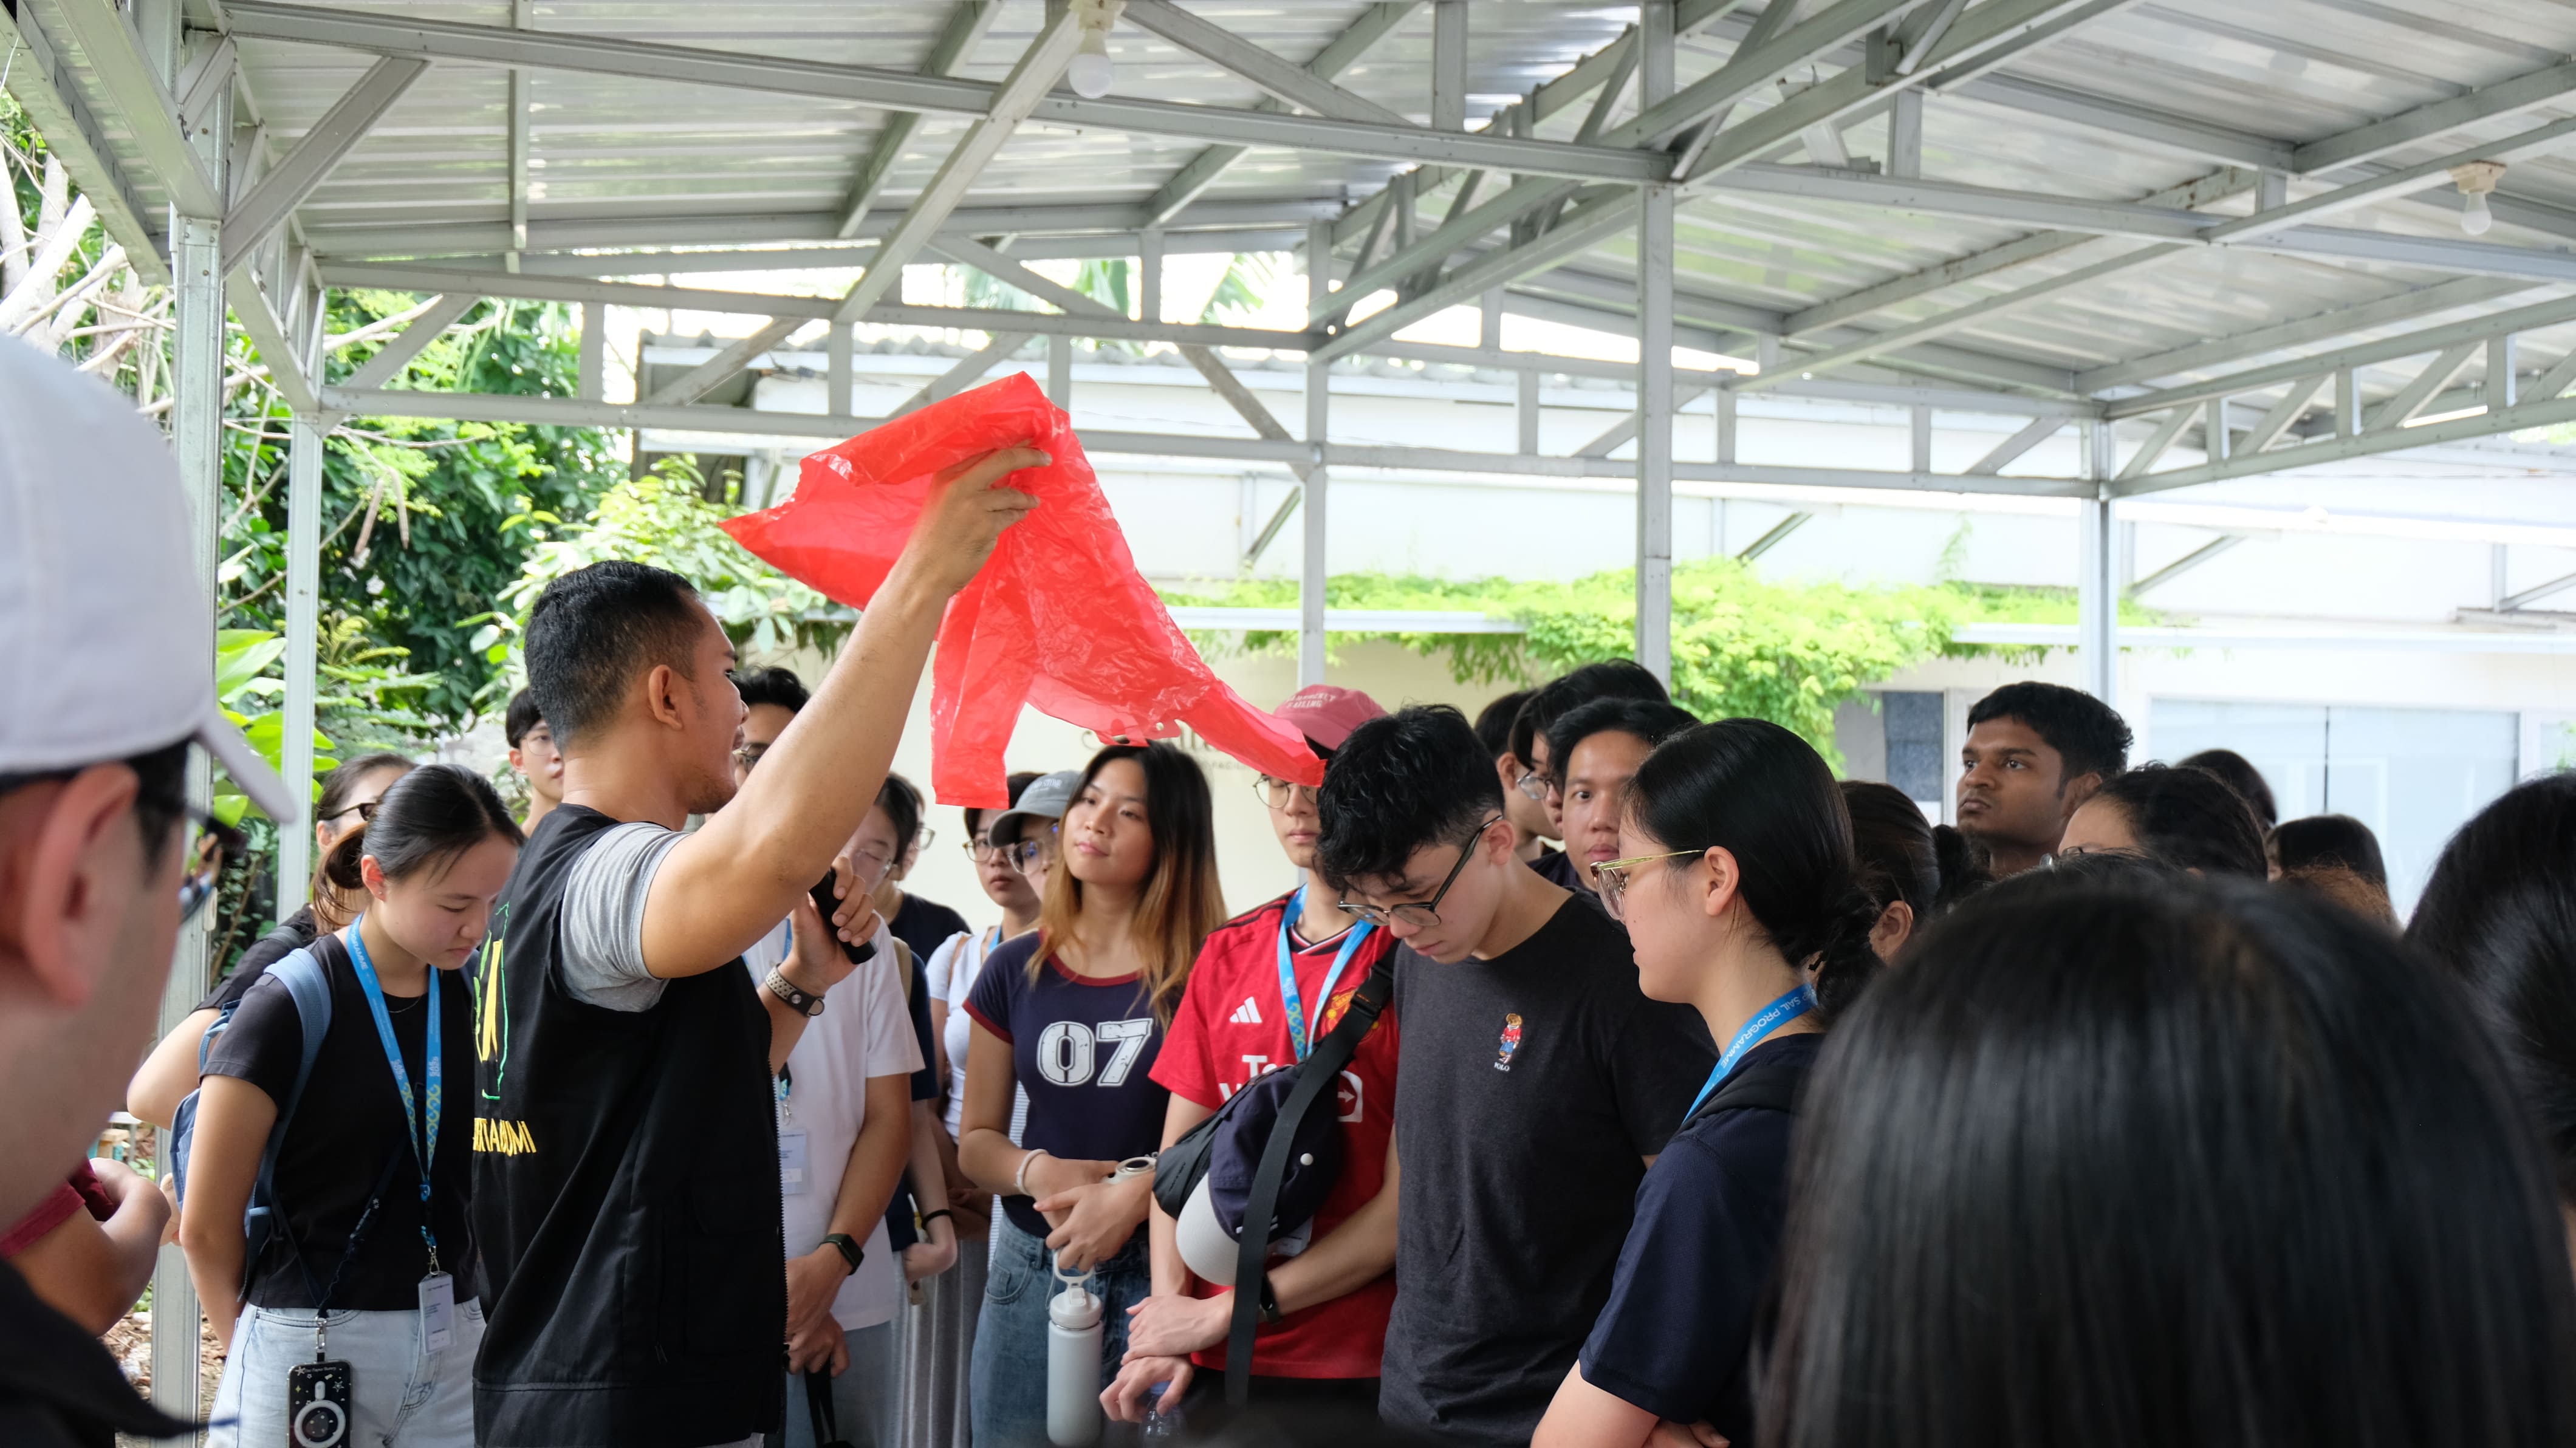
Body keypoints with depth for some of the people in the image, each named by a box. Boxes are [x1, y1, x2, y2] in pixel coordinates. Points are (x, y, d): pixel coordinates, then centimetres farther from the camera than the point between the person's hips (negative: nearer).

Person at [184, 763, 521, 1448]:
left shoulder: (474, 994, 4)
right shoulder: (291, 1008, -10)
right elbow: (206, 1228, -5)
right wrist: (253, 1352, 6)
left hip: (454, 1342, 4)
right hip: (312, 1346, -4)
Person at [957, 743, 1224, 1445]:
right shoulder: (1015, 971, 7)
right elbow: (975, 1141, 9)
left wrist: (1135, 1196, -24)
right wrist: (1040, 1172, -11)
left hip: (1164, 1269, -3)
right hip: (1034, 1267, 4)